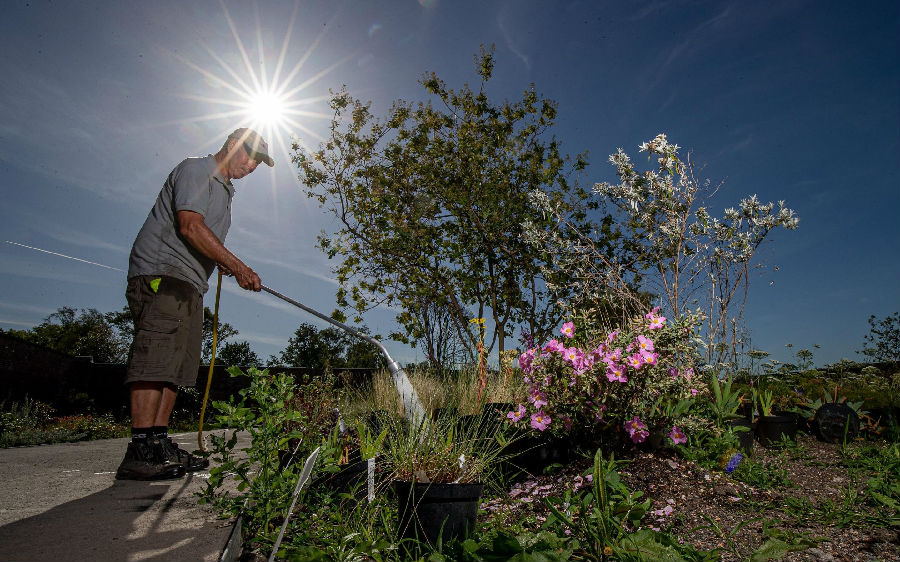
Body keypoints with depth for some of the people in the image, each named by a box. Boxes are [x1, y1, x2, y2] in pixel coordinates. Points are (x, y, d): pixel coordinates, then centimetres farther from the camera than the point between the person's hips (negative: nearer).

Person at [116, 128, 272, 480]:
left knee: (176, 365, 4)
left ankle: (159, 444, 6)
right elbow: (190, 226, -18)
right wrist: (238, 265, -21)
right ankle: (141, 451, -17)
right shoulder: (195, 170, -3)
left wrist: (223, 263, 14)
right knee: (156, 358, -16)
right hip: (161, 275, -10)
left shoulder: (224, 190, 26)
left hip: (189, 284, 10)